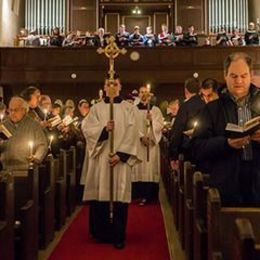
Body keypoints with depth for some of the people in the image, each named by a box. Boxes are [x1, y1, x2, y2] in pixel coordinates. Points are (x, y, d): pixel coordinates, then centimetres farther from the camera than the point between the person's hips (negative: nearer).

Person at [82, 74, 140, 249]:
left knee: (119, 195, -3)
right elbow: (87, 129, 0)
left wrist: (120, 154, -14)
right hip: (101, 157, 2)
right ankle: (102, 233, 16)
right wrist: (104, 129, -19)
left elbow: (132, 134, -3)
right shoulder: (96, 108, 11)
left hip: (120, 158, -1)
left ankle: (118, 236, 4)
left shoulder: (128, 108, 7)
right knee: (100, 195, 1)